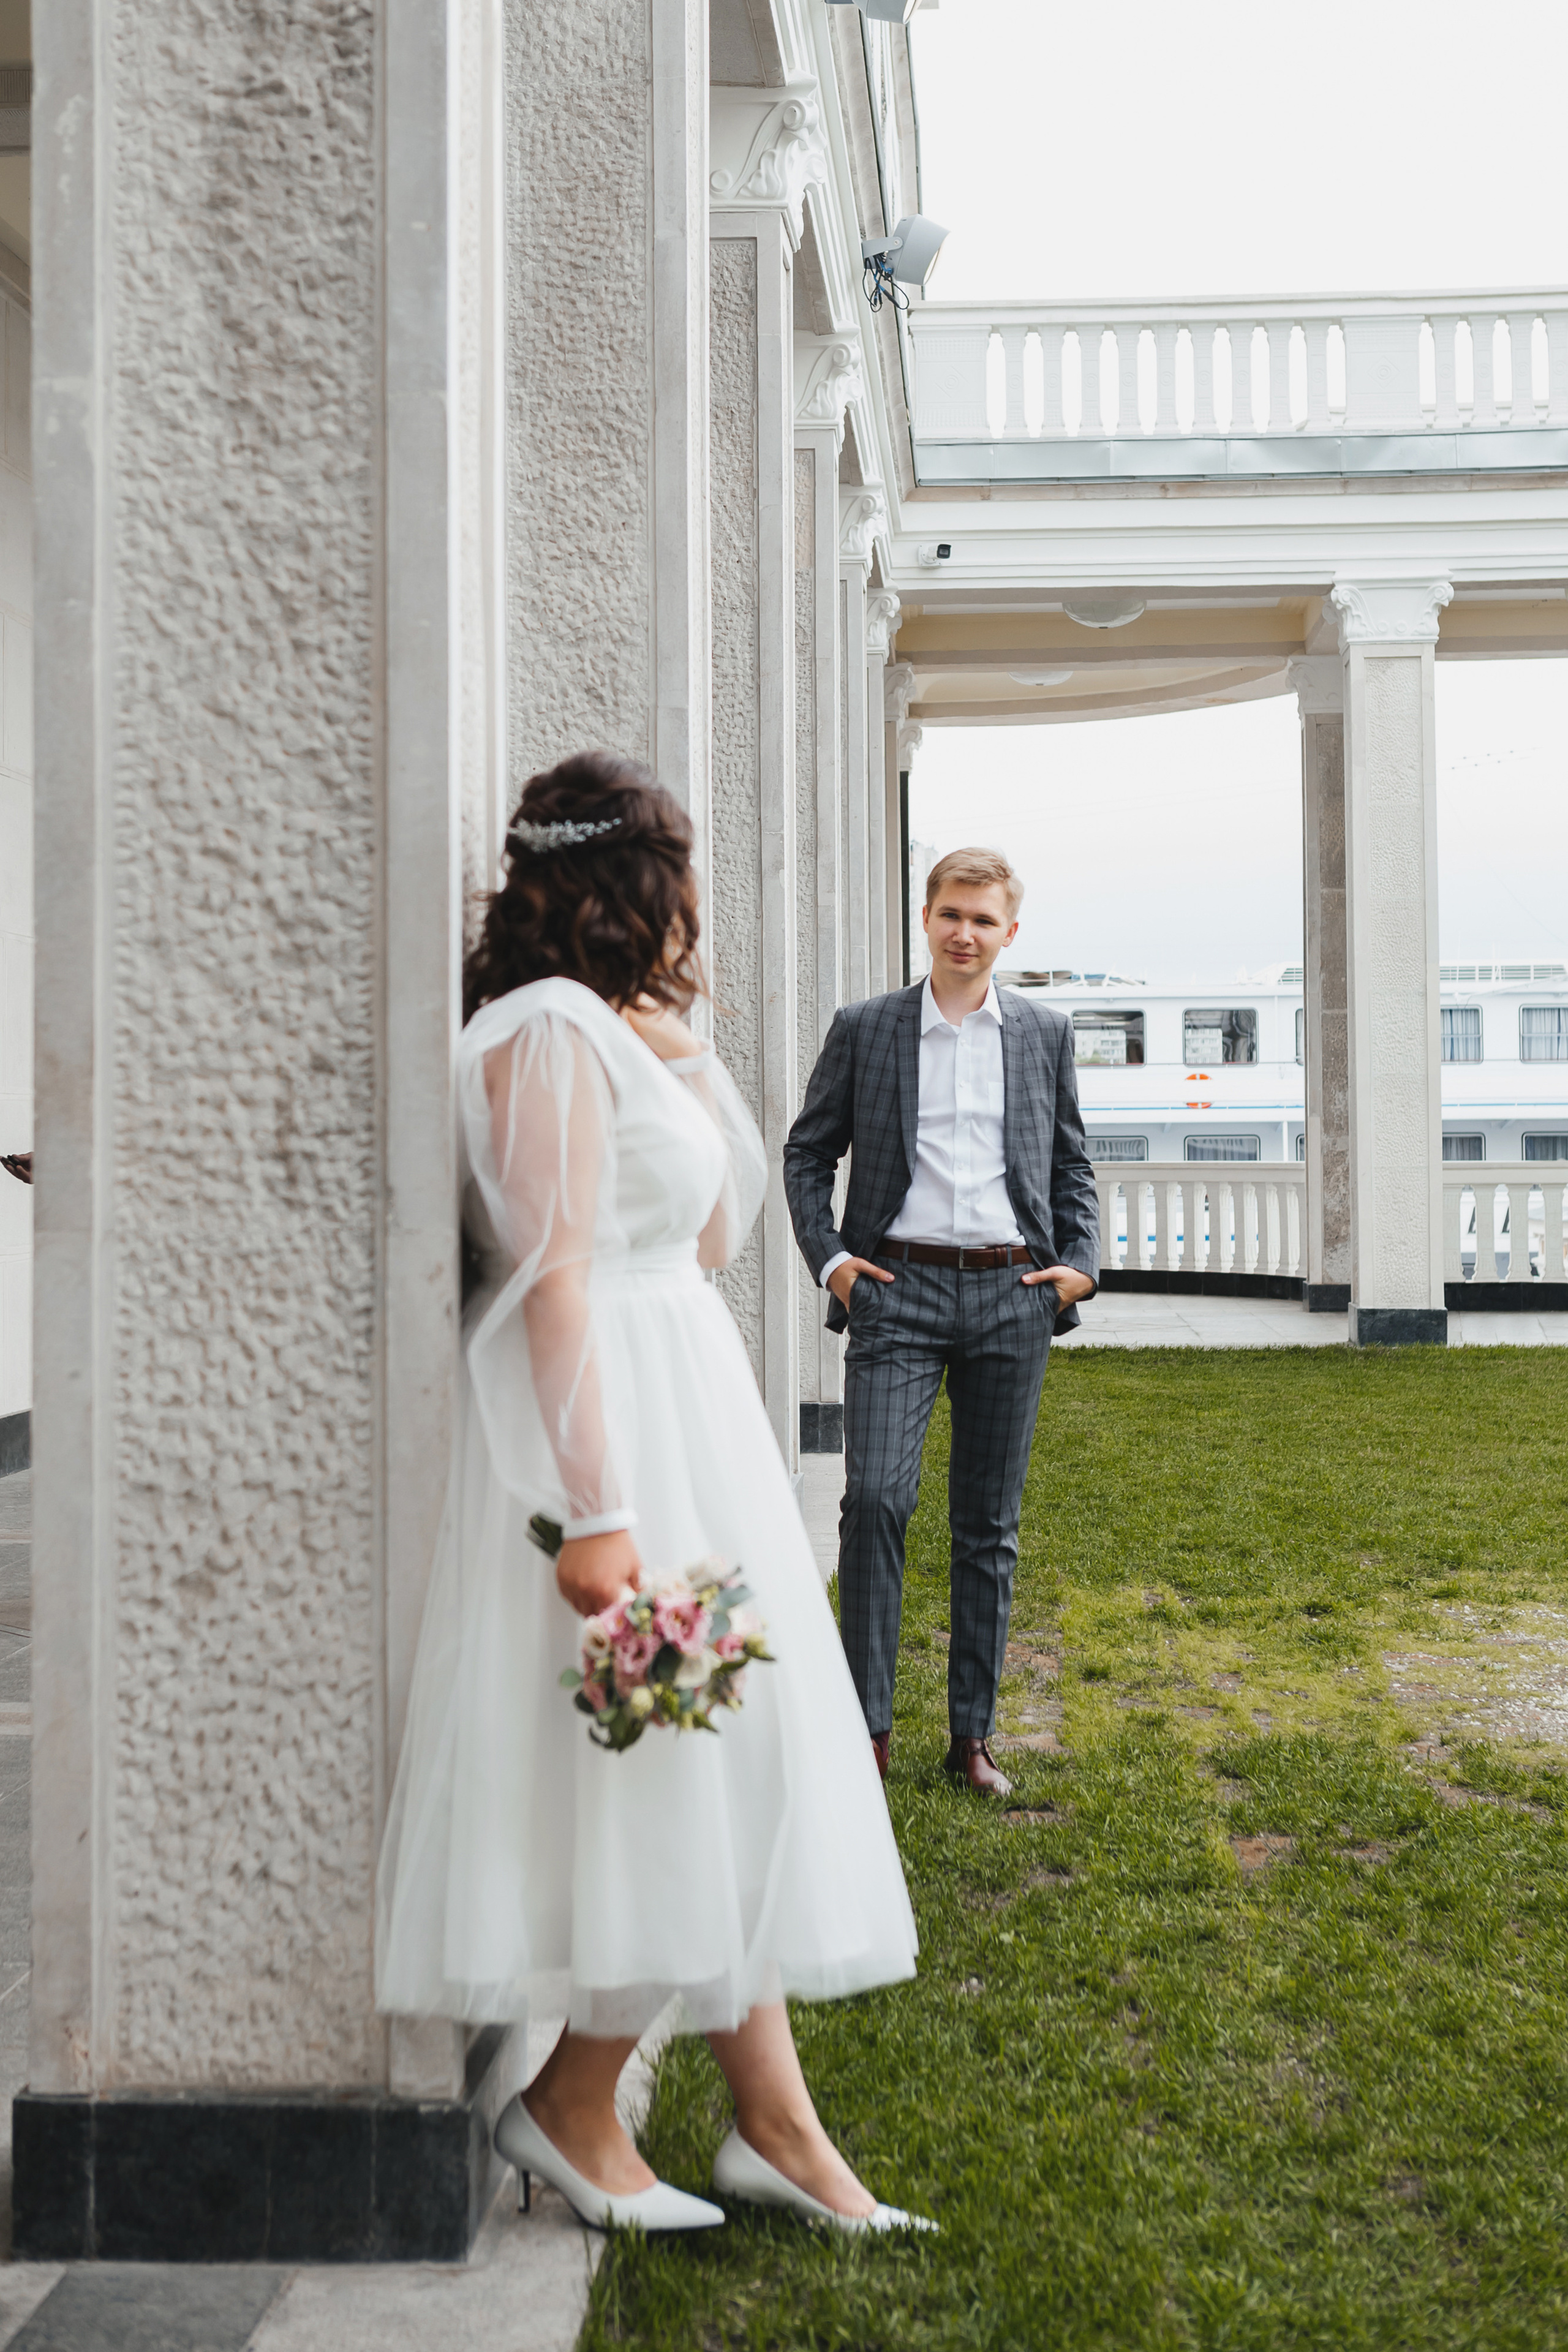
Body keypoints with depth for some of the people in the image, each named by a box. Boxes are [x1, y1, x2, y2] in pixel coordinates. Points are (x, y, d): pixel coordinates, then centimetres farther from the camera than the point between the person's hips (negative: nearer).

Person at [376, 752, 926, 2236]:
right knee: (661, 1772, -4)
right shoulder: (552, 1029, -13)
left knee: (726, 1760, 10)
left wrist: (685, 1057, 15)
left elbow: (712, 1239, 20)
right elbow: (555, 1273, -22)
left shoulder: (618, 1033, 17)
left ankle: (775, 2124, 18)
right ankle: (571, 2107, 15)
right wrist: (596, 1511, -25)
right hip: (611, 1417, -10)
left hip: (685, 1401, 10)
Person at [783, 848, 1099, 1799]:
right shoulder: (864, 1029, 5)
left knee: (990, 1525, 7)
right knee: (876, 1497, -15)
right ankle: (869, 1726, -4)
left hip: (1012, 1294, 2)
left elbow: (1072, 1165, 16)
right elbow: (808, 1150, 11)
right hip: (899, 1289, -2)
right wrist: (828, 1256, -1)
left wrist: (1082, 1264, 2)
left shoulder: (1046, 1033, 10)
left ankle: (973, 1735, 16)